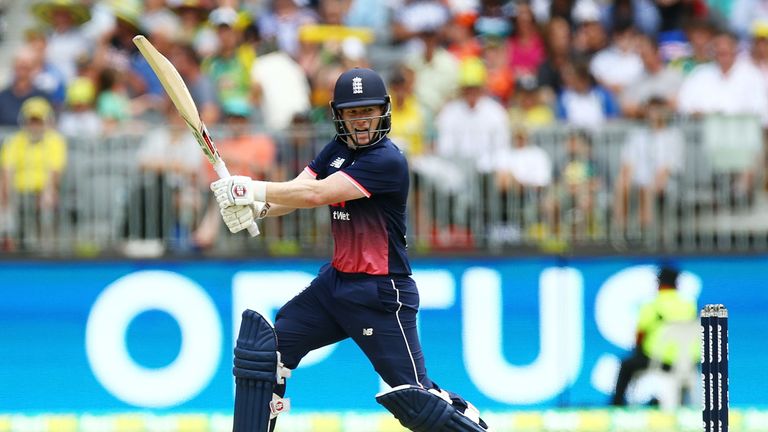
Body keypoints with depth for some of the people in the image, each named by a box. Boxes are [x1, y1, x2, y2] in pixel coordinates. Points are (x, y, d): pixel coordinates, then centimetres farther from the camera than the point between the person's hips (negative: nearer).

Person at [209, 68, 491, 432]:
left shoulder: (388, 160, -19)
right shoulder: (338, 149, 8)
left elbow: (316, 194, -26)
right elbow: (297, 189, -4)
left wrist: (254, 189, -23)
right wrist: (256, 207, -24)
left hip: (381, 294, -8)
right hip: (335, 281, 8)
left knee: (414, 400, -9)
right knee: (265, 347, 4)